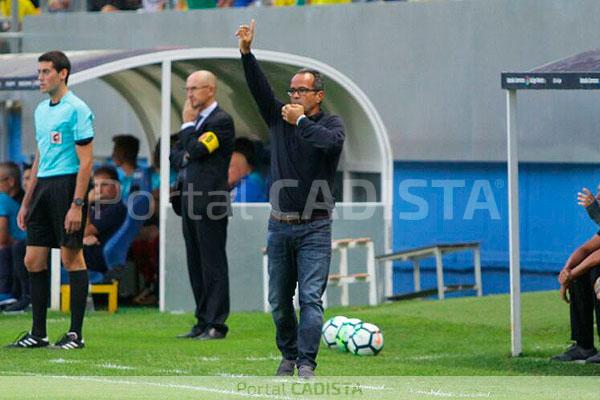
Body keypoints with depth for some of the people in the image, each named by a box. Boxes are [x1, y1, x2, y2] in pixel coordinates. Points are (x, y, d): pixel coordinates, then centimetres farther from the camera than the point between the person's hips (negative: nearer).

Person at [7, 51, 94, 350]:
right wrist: (26, 202, 20)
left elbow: (86, 161, -13)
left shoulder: (77, 109, -9)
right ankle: (38, 334, 11)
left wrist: (77, 205, -19)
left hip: (68, 185, -8)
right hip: (43, 187, 8)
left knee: (72, 258, -3)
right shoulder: (41, 110, 17)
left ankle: (75, 334, 2)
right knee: (33, 260, 5)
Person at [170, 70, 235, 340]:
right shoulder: (197, 119, 19)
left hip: (210, 202, -9)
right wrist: (184, 161, -2)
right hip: (190, 200, 9)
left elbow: (196, 150, -17)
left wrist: (187, 124, -4)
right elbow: (176, 155, 20)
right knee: (196, 264, 10)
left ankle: (216, 324, -6)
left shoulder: (221, 120, -8)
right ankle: (203, 321, 15)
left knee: (213, 262, -7)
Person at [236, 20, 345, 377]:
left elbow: (330, 141, -24)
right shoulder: (279, 118, 9)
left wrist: (301, 121, -15)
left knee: (311, 297, -12)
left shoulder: (331, 124, 0)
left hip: (315, 229, -4)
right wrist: (246, 51, -16)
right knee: (280, 300, 9)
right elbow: (259, 87, -4)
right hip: (280, 227, 4)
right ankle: (288, 356, 24)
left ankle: (306, 363, -16)